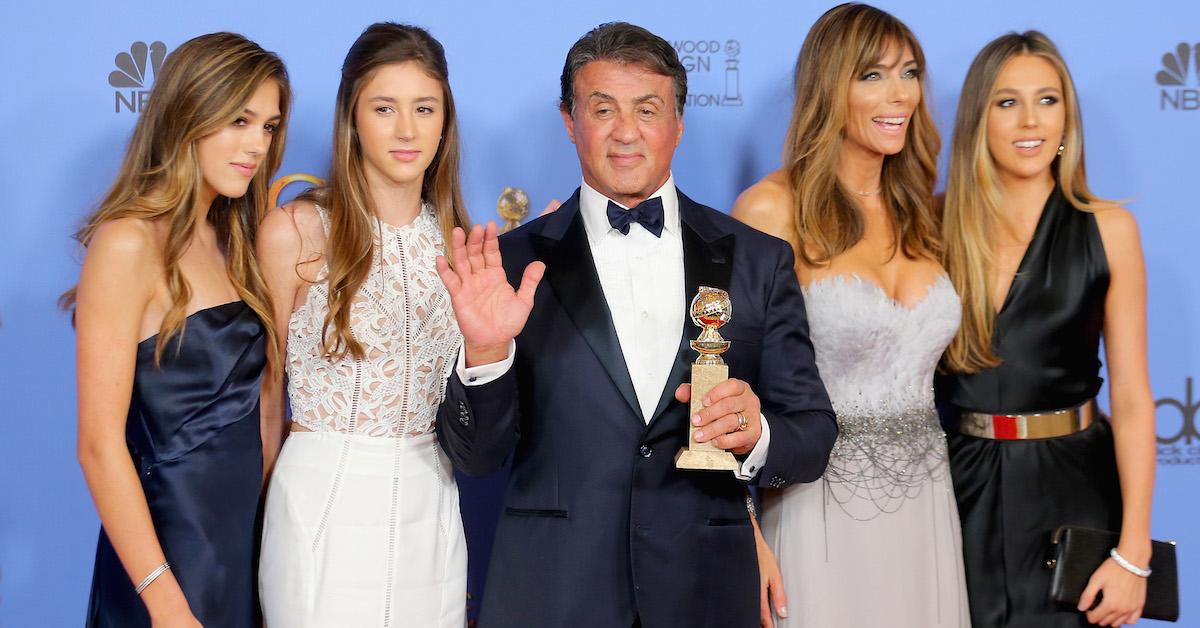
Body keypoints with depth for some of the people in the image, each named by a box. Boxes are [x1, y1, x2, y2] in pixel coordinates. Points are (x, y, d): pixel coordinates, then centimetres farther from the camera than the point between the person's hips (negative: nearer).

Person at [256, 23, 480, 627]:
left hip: (429, 506, 4)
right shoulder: (296, 231, -8)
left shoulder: (455, 238, 7)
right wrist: (254, 517, 4)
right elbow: (263, 392, -1)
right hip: (323, 505, -4)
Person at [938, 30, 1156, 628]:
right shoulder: (938, 227, 0)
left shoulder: (1107, 228, -4)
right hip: (964, 487, 1)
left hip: (1070, 485, -1)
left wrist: (1133, 551, -11)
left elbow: (1131, 395, -6)